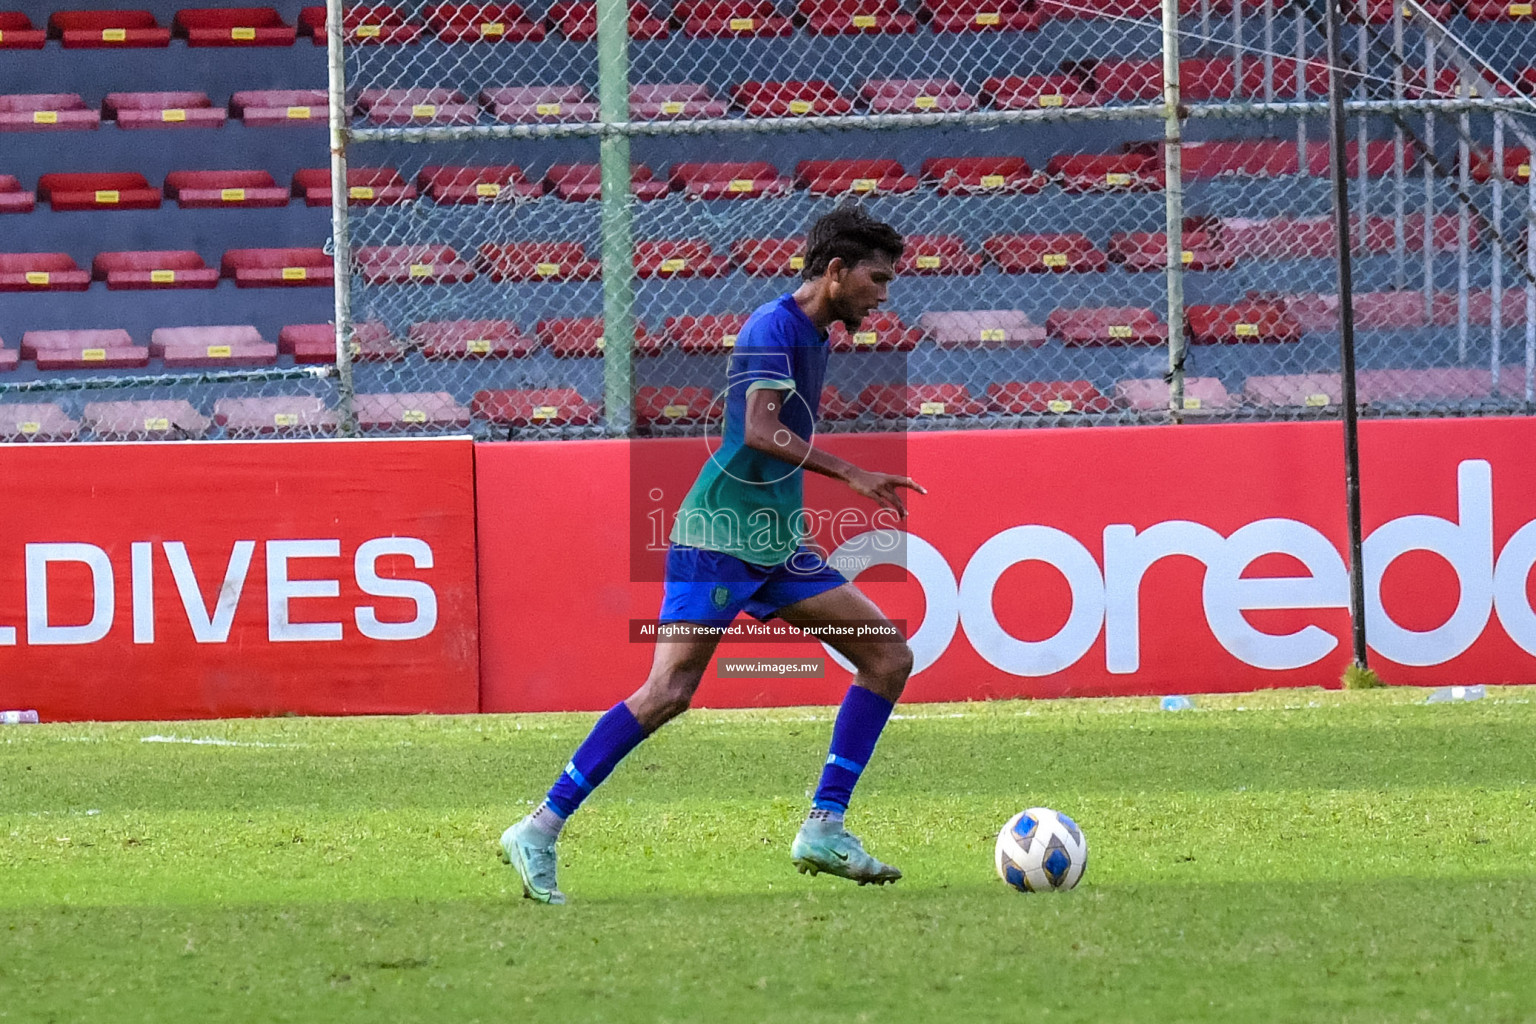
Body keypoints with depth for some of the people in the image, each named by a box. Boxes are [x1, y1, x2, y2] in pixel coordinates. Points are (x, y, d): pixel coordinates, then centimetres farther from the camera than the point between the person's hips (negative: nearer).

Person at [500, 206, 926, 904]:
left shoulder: (813, 335, 17)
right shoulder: (775, 326, -12)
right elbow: (760, 432, -24)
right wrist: (850, 474, -21)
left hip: (778, 545, 9)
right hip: (720, 536, -9)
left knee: (888, 656, 2)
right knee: (669, 691, -15)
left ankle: (823, 828, 1)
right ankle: (539, 832, -10)